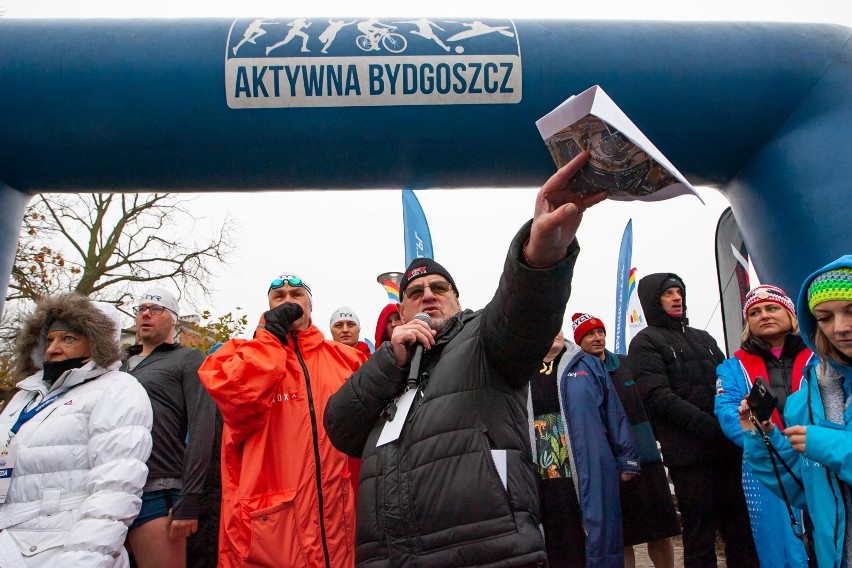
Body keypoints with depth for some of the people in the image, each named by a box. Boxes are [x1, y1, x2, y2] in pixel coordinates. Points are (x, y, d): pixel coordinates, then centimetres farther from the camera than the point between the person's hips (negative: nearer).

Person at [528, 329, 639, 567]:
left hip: (591, 477, 0)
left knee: (593, 543, 8)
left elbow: (614, 414, 6)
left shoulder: (588, 365, 8)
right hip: (539, 486, 1)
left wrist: (627, 460, 3)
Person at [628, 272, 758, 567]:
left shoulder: (703, 338, 22)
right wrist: (711, 426, -19)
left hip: (728, 447, 6)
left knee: (742, 532, 9)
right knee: (701, 539, 0)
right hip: (689, 453, -5)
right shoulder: (645, 342, 2)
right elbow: (660, 396, -10)